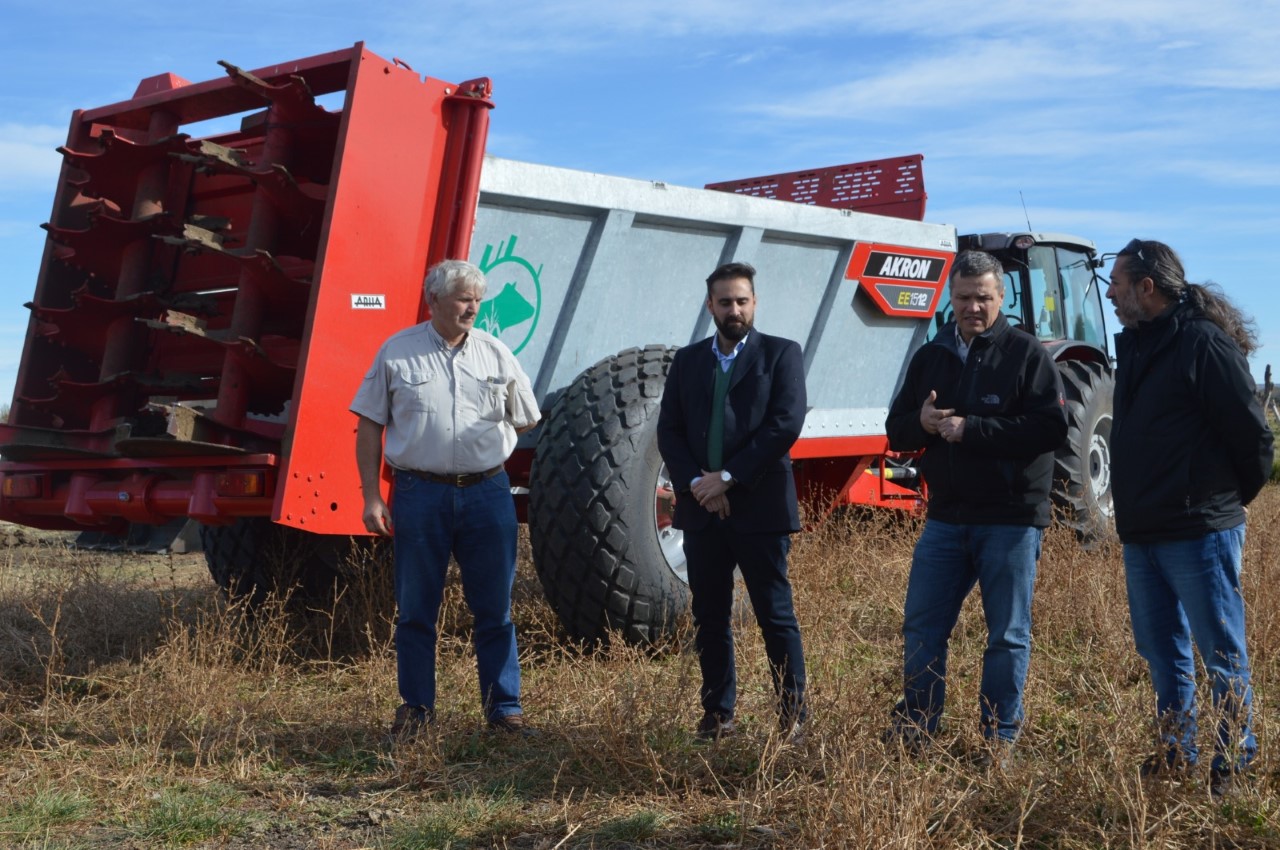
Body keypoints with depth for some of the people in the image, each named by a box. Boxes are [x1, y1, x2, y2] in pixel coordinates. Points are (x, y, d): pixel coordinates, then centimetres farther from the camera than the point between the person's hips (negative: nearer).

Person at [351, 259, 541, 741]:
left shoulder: (495, 353, 8)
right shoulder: (397, 352, 3)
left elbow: (527, 421, 19)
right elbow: (369, 426, 3)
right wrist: (371, 497, -2)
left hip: (487, 492, 2)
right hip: (419, 493, -1)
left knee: (494, 609, 5)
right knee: (416, 610, 6)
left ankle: (504, 708, 14)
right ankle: (416, 708, 19)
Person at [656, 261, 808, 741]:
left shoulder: (781, 354, 1)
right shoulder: (687, 361, 13)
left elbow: (786, 424, -10)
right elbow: (669, 431, 8)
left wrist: (728, 477, -13)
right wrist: (694, 482, -9)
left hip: (760, 508, -4)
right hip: (701, 510, 4)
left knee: (776, 616, 1)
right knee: (710, 617, 9)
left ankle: (792, 715, 11)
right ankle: (717, 713, 19)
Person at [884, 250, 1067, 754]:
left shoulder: (1027, 354, -5)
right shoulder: (930, 357, 11)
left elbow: (1051, 428, -17)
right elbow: (896, 430, 13)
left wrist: (972, 428, -21)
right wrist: (921, 423, -11)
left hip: (1011, 519, -5)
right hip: (946, 517, 5)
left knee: (1008, 634, 5)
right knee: (921, 626, 8)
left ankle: (1001, 738, 17)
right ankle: (914, 728, 21)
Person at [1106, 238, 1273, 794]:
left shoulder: (1204, 343, -14)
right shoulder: (1135, 345, 12)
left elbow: (1252, 435, -13)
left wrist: (1232, 498, 0)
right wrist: (1135, 509, 16)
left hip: (1199, 534, -8)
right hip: (1140, 534, 8)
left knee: (1221, 654, 3)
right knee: (1162, 654, 16)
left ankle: (1234, 763, 17)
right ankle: (1175, 754, 28)